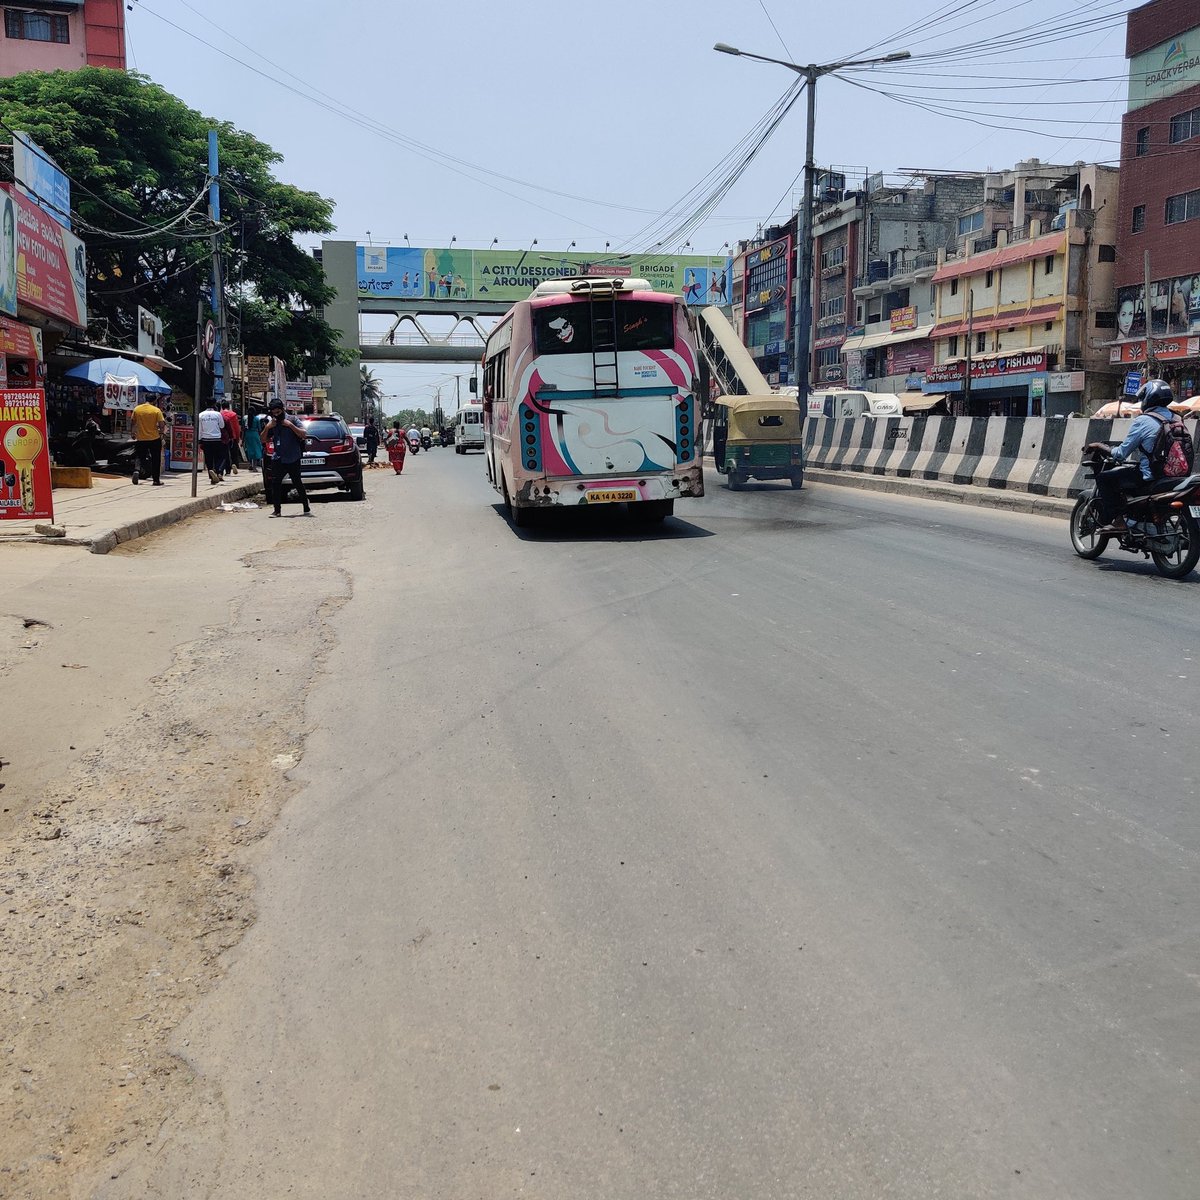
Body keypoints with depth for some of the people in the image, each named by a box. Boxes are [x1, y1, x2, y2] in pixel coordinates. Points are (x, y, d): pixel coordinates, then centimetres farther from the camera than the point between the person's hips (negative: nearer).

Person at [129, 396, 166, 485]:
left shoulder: (137, 409, 0)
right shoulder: (157, 410, -10)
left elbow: (132, 423, 7)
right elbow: (162, 424, -14)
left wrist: (133, 433, 22)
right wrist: (161, 432, 5)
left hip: (141, 439, 2)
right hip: (154, 438, -2)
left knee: (140, 457, 16)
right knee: (155, 460, 10)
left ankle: (137, 469, -13)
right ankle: (156, 480, 12)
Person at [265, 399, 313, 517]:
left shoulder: (292, 420, -2)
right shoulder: (272, 423, 10)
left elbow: (303, 435, -11)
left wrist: (290, 425, -19)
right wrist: (267, 427, -6)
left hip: (293, 460, -4)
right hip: (277, 459, 4)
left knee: (298, 484, 1)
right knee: (275, 485, -2)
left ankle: (307, 509, 10)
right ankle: (277, 511, 4)